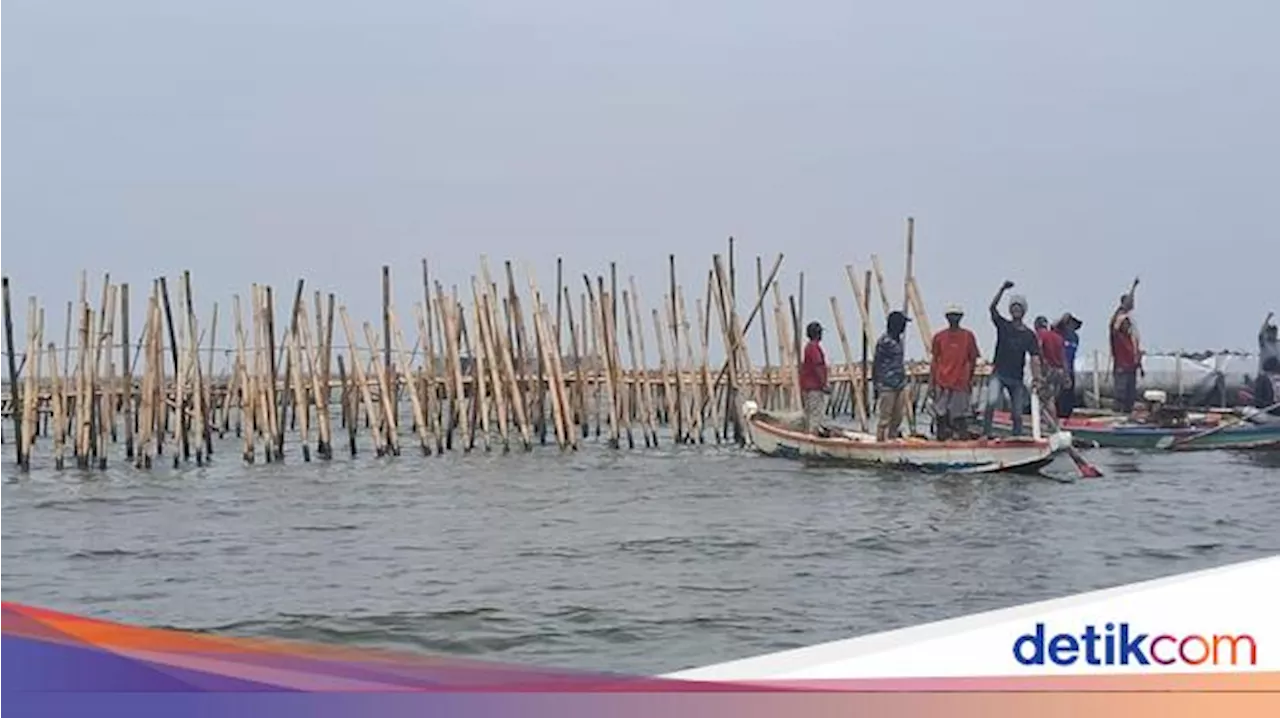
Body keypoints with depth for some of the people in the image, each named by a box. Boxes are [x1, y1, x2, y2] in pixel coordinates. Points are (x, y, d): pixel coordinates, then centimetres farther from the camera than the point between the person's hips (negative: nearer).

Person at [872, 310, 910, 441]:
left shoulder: (899, 341, 13)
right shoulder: (884, 342, -12)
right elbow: (876, 365, -10)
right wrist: (875, 386, -10)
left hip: (900, 386, 8)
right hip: (887, 387, -8)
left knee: (897, 418, 10)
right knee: (885, 418, -6)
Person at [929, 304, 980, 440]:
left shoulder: (968, 336, 4)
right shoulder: (939, 337, 6)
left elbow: (973, 360, 10)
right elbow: (934, 361, 10)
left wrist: (970, 380, 8)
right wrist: (931, 383, 5)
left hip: (960, 383, -1)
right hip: (942, 384, 1)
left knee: (960, 415, -3)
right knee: (941, 414, 1)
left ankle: (962, 437, 2)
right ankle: (942, 437, 9)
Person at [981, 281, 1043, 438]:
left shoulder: (1029, 335, 5)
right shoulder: (1003, 325, 3)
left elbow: (1035, 358, -1)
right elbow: (992, 308, -10)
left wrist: (1036, 378, -16)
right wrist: (1002, 289, -22)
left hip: (1017, 378, 2)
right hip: (999, 374, -2)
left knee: (1017, 413, 4)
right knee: (992, 401, -25)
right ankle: (986, 433, -20)